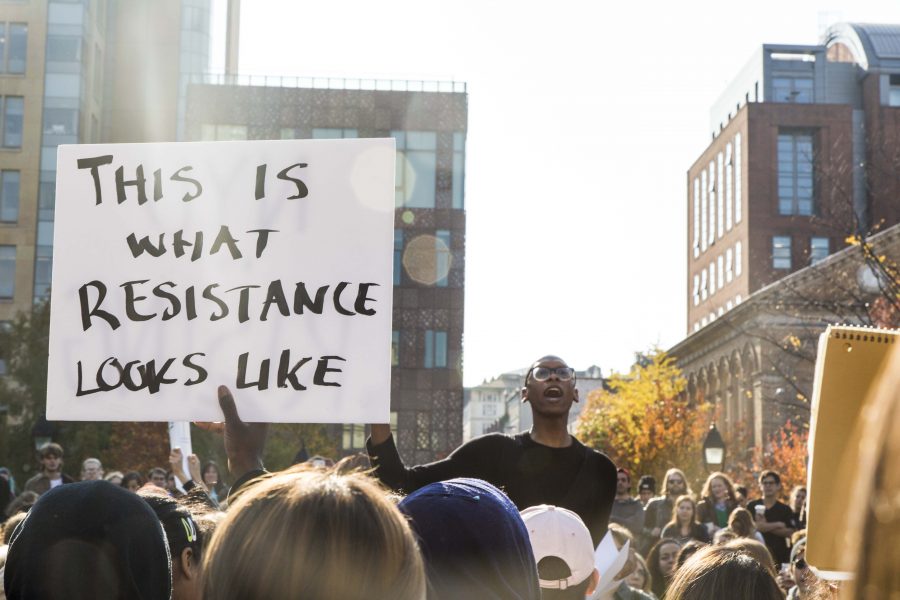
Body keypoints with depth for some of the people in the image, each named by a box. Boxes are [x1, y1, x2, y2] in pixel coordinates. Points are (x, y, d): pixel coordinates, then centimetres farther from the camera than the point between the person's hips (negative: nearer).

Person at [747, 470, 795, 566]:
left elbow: (790, 533, -1)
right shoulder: (752, 506, 6)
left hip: (779, 555, 1)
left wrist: (767, 527, -12)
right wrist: (777, 525, -5)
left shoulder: (785, 509, 9)